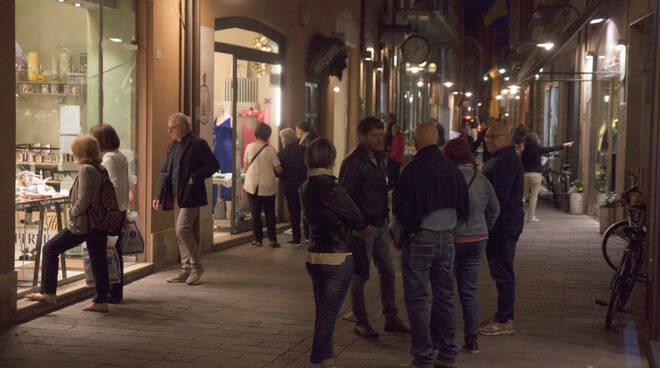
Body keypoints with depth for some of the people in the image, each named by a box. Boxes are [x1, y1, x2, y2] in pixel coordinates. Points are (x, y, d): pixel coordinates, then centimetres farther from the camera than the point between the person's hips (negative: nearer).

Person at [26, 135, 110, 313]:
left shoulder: (86, 170, -16)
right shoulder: (101, 169, 8)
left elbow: (83, 201, -22)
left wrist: (72, 214, -6)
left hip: (83, 224, -8)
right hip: (99, 223, 8)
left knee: (50, 249, 6)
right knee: (98, 260, 10)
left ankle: (48, 292, 8)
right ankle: (101, 301, 12)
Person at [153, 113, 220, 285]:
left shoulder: (197, 144, -9)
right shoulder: (173, 146, 14)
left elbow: (213, 166, -10)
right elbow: (165, 172, 16)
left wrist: (194, 178, -15)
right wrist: (158, 195, 9)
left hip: (191, 196, -8)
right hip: (176, 196, 8)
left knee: (182, 229, -14)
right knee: (182, 233, 9)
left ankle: (196, 266, 0)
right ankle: (186, 270, 16)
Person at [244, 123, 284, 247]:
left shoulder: (249, 147, -2)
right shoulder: (271, 149, -8)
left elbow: (246, 167, 5)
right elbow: (278, 169, -5)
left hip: (252, 185, 1)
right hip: (268, 187, -1)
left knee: (255, 213, 7)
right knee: (270, 213, 9)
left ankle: (258, 239, 8)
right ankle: (273, 239, 6)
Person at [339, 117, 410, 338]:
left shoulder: (378, 157, 11)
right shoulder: (353, 162, -15)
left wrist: (385, 216, 13)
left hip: (380, 225, 8)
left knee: (388, 272, 11)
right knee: (360, 275, 2)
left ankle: (391, 318, 21)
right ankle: (361, 323, 12)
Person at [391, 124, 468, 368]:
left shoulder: (413, 169, -13)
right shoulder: (452, 169, 5)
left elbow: (402, 208, -10)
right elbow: (463, 208, 13)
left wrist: (399, 238, 4)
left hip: (419, 239, -6)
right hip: (446, 239, 6)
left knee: (417, 300, 0)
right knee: (445, 296, 12)